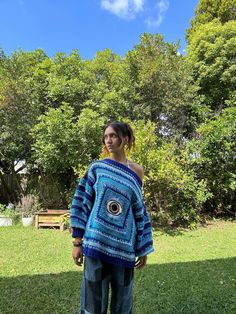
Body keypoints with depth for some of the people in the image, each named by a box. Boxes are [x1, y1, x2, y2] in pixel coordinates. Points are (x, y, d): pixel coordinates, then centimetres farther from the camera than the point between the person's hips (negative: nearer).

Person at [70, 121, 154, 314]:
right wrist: (77, 242, -3)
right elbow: (82, 203, 0)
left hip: (124, 246, 1)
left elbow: (139, 211, 7)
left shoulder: (136, 171, 3)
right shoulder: (96, 167, 0)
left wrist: (143, 249, 8)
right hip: (96, 243, -1)